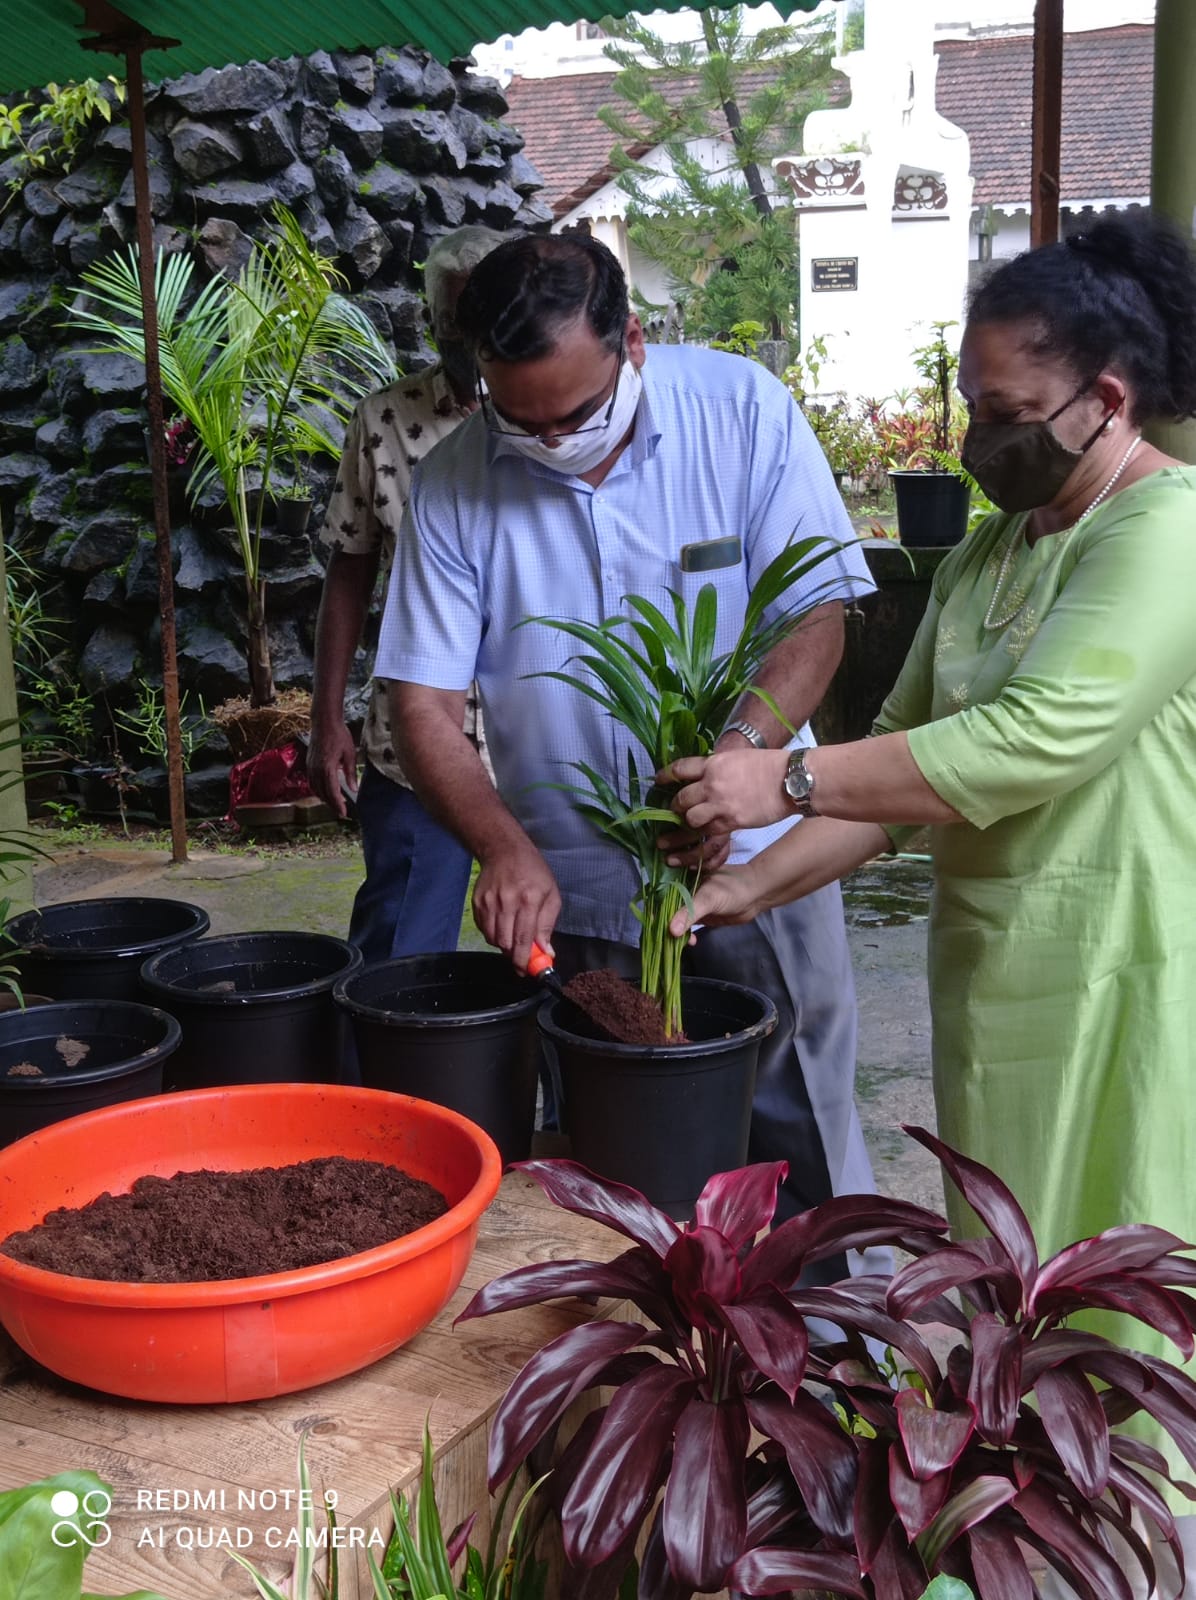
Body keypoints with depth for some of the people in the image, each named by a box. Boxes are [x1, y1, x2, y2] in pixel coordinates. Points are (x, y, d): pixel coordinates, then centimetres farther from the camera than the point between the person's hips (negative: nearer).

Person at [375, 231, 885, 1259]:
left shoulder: (742, 411, -9)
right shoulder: (453, 486, -7)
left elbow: (817, 616, -10)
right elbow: (424, 705, -6)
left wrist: (741, 752, -29)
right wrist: (505, 848, -23)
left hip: (755, 865, -1)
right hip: (569, 889, 1)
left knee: (800, 1143, 11)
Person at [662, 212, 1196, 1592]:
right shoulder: (981, 558, 12)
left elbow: (1035, 741, -25)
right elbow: (908, 762, 10)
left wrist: (788, 779, -23)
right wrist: (754, 884, -1)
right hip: (988, 964, 8)